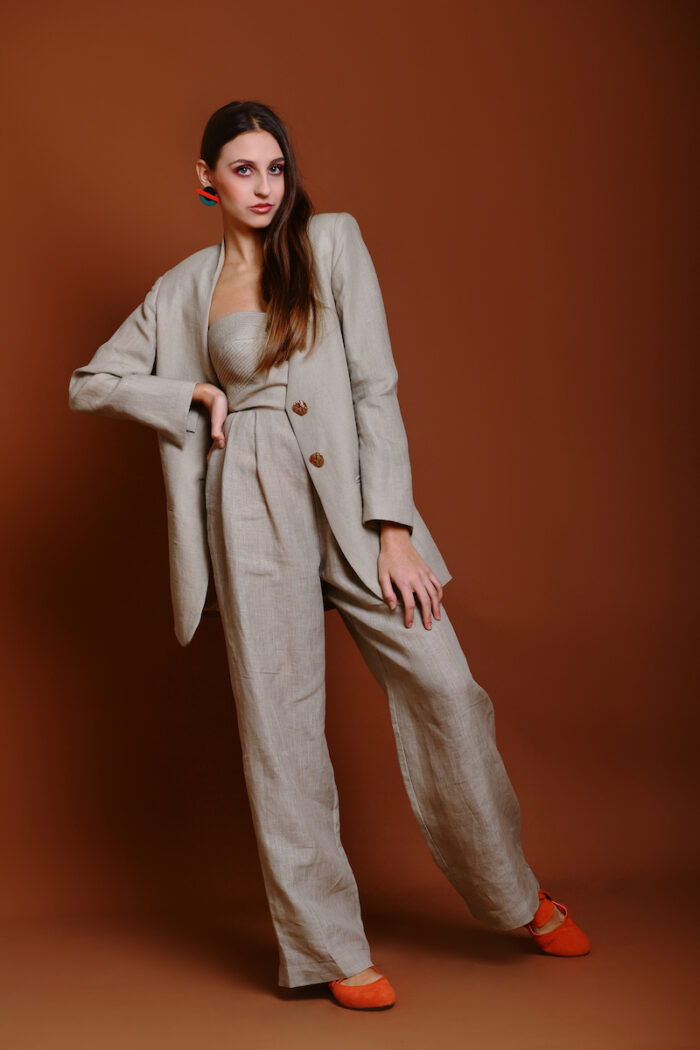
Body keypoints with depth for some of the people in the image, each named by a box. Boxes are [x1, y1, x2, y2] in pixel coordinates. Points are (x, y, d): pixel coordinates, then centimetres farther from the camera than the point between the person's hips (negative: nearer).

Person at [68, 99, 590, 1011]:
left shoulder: (332, 241, 6)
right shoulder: (187, 286, 11)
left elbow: (375, 384, -1)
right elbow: (92, 383, 18)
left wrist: (394, 528, -8)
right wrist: (196, 397, 2)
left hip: (351, 494, 0)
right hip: (253, 507, 0)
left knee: (442, 685, -5)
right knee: (282, 721, 0)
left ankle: (514, 892, 18)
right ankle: (331, 948, 12)